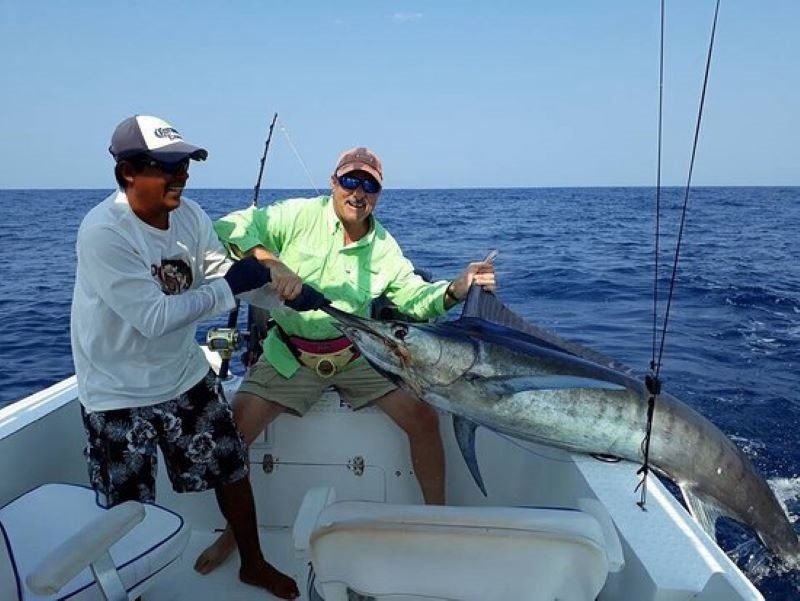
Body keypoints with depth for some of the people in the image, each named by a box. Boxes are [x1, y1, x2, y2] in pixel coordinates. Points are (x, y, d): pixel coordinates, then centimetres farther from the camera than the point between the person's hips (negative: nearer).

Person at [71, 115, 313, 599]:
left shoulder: (190, 215, -7)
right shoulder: (103, 232, -25)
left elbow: (226, 275, -1)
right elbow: (154, 318, -28)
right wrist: (230, 286, -27)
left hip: (186, 375, 6)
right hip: (119, 394, -5)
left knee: (233, 469, 15)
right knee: (126, 512, 8)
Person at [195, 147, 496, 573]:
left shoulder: (384, 247, 1)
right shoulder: (299, 215, -9)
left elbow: (414, 298, 2)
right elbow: (232, 227, -16)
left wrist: (454, 290, -17)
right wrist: (271, 262, -33)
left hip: (357, 355, 2)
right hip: (291, 356, -1)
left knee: (424, 417, -11)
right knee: (233, 427, -13)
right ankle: (235, 530, 15)